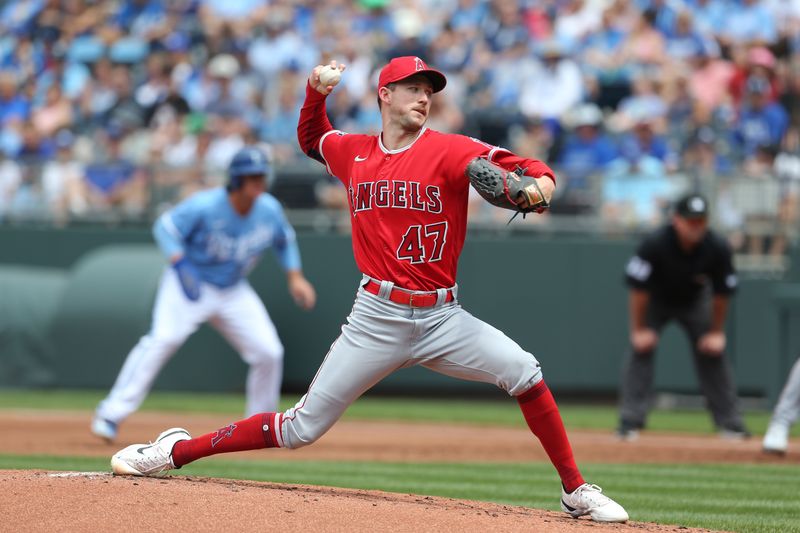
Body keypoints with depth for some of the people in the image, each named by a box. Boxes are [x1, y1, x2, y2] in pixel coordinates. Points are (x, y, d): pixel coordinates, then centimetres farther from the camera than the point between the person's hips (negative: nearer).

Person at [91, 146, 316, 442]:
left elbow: (284, 240, 13)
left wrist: (295, 277, 3)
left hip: (233, 292, 6)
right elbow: (165, 227, -17)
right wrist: (178, 260, -34)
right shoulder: (204, 207, -23)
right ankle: (111, 414, -27)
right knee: (164, 338, -27)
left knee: (269, 352, -1)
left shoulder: (269, 211, -7)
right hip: (190, 284, -6)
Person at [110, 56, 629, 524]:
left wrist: (539, 184, -40)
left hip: (442, 317, -1)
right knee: (302, 428, -2)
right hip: (377, 319, 1)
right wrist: (316, 93, 12)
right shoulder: (353, 152, 7)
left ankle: (576, 491, -8)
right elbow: (312, 139, 30)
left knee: (523, 371, -22)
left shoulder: (449, 151, -5)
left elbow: (531, 170, -16)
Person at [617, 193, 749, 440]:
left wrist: (716, 332, -6)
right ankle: (630, 422, -18)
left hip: (694, 301, 2)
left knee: (713, 354, -3)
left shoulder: (718, 248, -27)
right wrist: (639, 329, -20)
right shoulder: (655, 244, -35)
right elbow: (638, 288, -25)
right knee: (641, 349, -18)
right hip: (656, 300, -2)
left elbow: (722, 293, -12)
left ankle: (730, 424, 7)